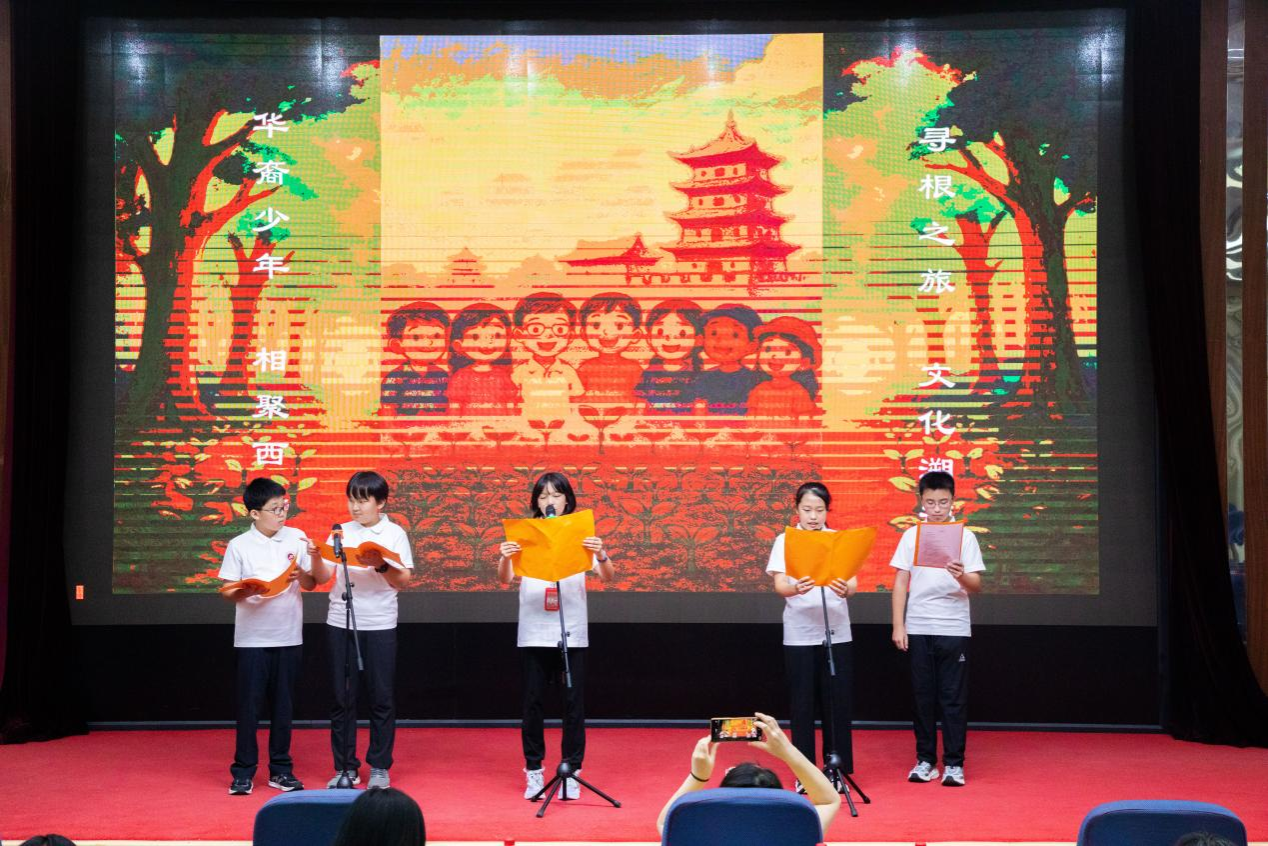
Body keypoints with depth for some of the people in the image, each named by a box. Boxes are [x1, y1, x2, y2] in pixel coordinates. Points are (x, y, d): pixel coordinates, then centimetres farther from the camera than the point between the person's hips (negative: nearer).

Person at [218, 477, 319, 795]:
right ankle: (243, 772, 10)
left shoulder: (296, 538, 4)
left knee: (283, 704, 8)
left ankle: (280, 769, 18)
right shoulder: (239, 546, -2)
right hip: (251, 637, -2)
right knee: (249, 704, 1)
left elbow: (311, 584, 6)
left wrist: (301, 573, -14)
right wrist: (247, 592, -21)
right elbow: (227, 591, -1)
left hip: (288, 636, 2)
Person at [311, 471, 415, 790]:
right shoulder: (341, 533, 7)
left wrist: (381, 565, -23)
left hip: (379, 624, -2)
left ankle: (379, 767, 13)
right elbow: (322, 578, 5)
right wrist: (316, 556, -13)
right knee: (342, 697, 4)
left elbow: (404, 581, -6)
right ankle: (345, 767, 14)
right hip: (340, 622, 2)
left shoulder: (394, 534, 1)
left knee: (381, 698, 3)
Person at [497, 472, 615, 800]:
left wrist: (601, 555, -28)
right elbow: (505, 579, -6)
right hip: (533, 633, 0)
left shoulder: (581, 535, 4)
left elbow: (607, 577, -6)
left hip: (573, 632, 0)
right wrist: (505, 558, -28)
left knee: (574, 702, 2)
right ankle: (533, 770, 14)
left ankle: (572, 770, 11)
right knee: (532, 702, 3)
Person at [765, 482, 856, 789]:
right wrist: (796, 588, -30)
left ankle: (838, 770, 13)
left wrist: (845, 589, -29)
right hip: (799, 634, -1)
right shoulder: (785, 541, 2)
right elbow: (780, 586, -7)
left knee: (838, 702, 2)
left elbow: (853, 583, -4)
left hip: (836, 632, 1)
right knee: (803, 704, 3)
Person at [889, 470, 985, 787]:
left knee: (954, 697, 0)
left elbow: (976, 586, -3)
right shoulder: (911, 536, 6)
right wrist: (898, 626, 0)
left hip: (954, 628, -1)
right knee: (923, 695, 5)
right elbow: (901, 582, 6)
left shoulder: (965, 536, 1)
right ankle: (925, 760, 13)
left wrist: (962, 577, -26)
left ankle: (953, 763, 6)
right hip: (918, 628, 1)